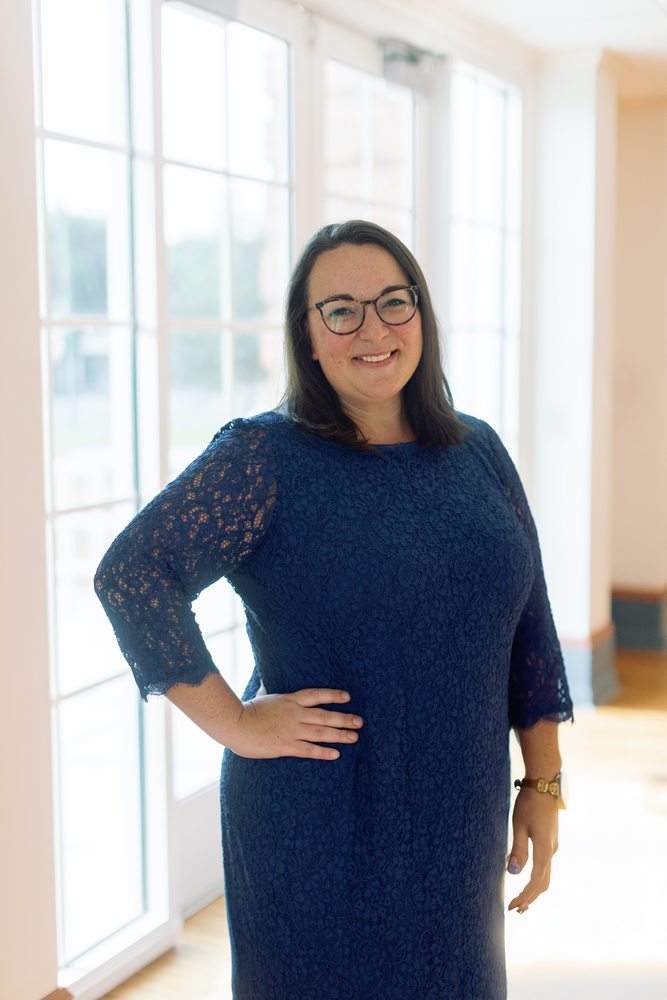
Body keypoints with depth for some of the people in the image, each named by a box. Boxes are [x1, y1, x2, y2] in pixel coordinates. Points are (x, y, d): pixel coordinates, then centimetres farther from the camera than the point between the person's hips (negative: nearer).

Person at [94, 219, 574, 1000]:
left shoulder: (479, 453, 4)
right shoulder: (264, 456, -12)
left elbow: (529, 628, 7)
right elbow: (129, 573, -19)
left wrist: (543, 785, 6)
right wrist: (234, 723, -19)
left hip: (462, 821, 5)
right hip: (318, 830, -5)